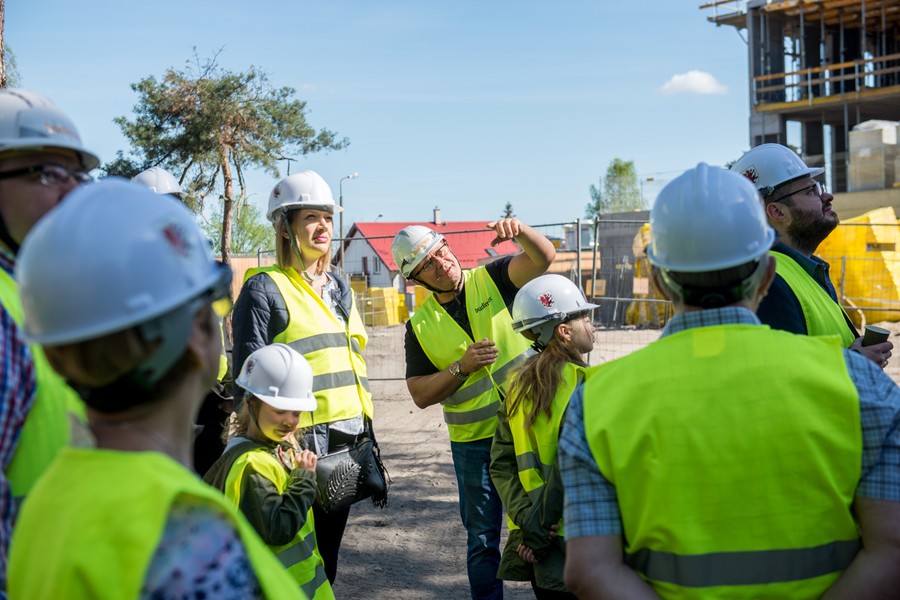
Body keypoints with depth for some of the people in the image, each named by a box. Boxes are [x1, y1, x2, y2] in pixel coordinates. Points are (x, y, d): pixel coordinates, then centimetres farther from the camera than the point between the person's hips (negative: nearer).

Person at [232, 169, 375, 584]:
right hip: (300, 442, -7)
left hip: (348, 441, 7)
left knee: (328, 550, 16)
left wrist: (367, 436, 17)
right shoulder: (264, 289, -8)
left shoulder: (339, 288, 14)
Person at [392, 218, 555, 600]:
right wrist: (462, 367, -16)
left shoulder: (491, 280, -2)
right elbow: (420, 395, -1)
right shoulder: (420, 326, 0)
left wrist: (519, 230, -38)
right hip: (473, 442, 1)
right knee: (482, 539, 11)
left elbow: (543, 258, -18)